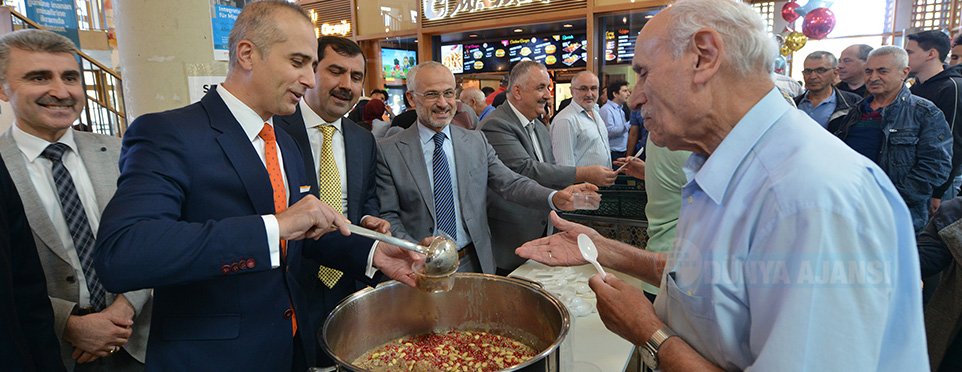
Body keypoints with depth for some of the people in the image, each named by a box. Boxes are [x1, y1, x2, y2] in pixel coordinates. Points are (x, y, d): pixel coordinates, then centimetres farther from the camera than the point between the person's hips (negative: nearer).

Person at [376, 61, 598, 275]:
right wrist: (415, 248, -22)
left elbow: (510, 183, -6)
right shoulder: (389, 151, -6)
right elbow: (388, 216, -6)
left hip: (475, 263, 3)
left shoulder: (477, 142, 2)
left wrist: (555, 198, -23)